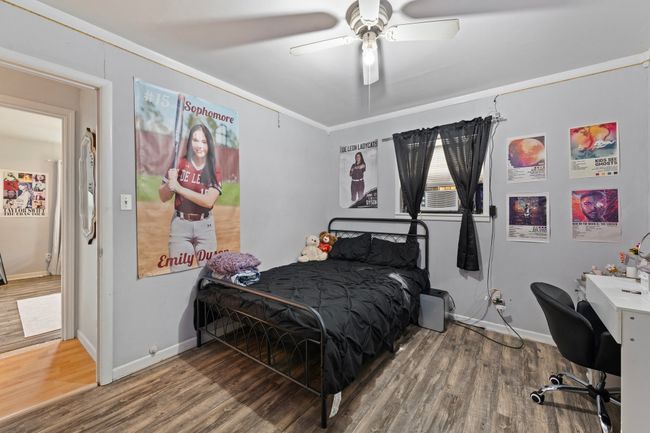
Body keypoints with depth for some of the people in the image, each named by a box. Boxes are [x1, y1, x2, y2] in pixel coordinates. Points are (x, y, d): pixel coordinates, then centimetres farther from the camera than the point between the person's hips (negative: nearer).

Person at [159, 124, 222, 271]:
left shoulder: (214, 171, -1)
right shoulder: (179, 164, -1)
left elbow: (208, 201, -14)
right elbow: (163, 197, 3)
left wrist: (179, 188, -17)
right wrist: (170, 183, -16)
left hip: (205, 225, 1)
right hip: (180, 224, 0)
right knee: (178, 271, 2)